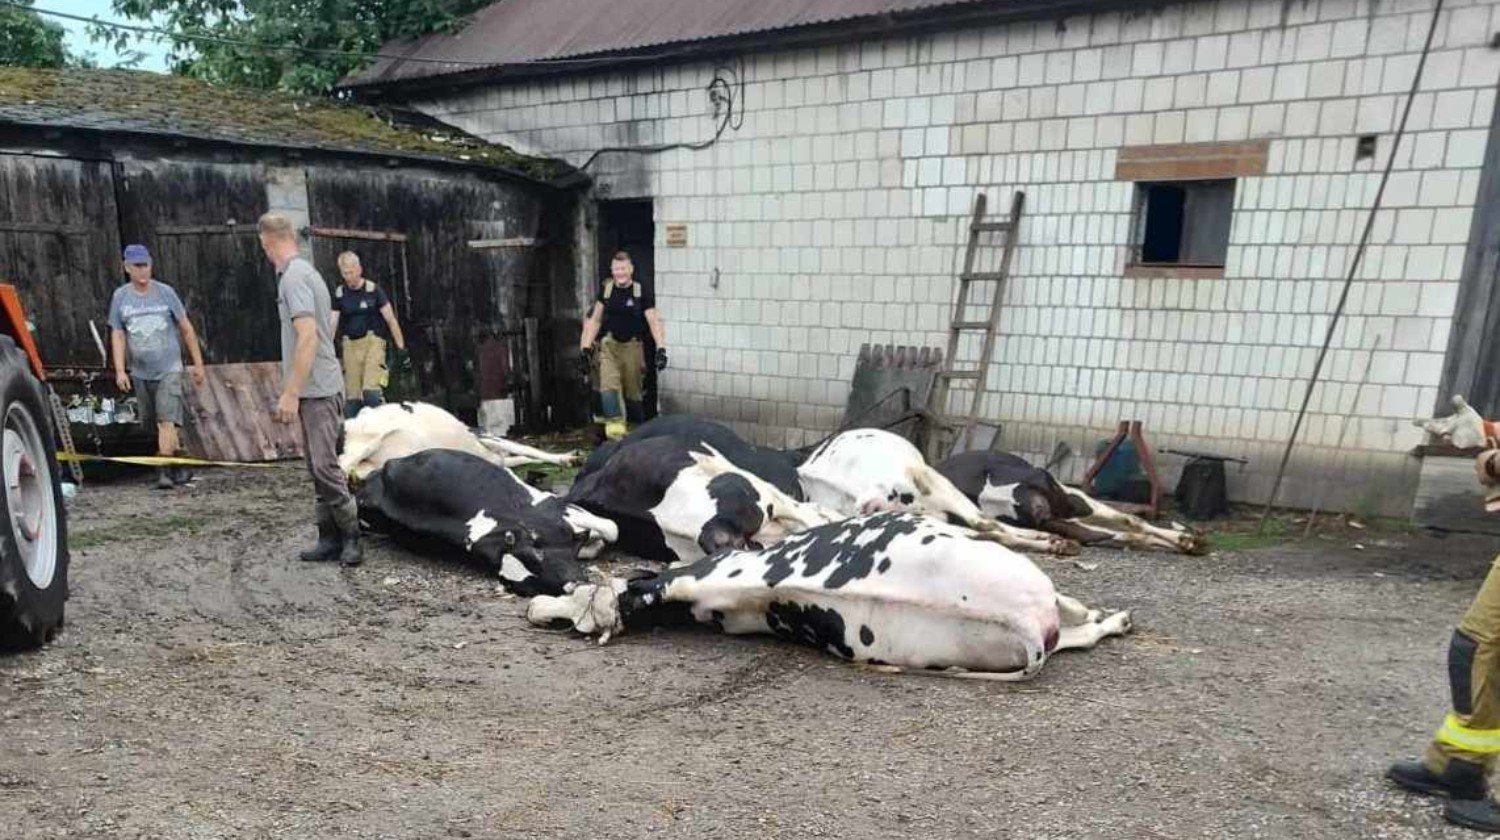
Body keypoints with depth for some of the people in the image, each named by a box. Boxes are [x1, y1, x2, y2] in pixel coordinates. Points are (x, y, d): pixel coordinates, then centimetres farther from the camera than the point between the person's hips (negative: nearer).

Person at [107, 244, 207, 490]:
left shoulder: (165, 292, -2)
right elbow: (117, 335, 5)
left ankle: (165, 472, -15)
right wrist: (120, 370, -4)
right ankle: (180, 468, 22)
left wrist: (198, 363, 4)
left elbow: (186, 329, 4)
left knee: (167, 421, -15)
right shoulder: (120, 297, 3)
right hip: (140, 373, 3)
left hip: (168, 369, -3)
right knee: (157, 424, 9)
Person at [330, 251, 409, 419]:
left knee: (371, 391, -19)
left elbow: (391, 320, -2)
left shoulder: (373, 290, -2)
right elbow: (332, 324, 5)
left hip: (373, 341, -3)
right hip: (350, 345, 4)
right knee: (352, 397, 2)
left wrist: (400, 347, -6)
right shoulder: (339, 293, 7)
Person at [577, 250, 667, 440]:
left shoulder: (642, 294, -4)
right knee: (609, 385, -17)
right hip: (609, 345, 2)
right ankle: (615, 426, -23)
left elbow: (654, 322, -10)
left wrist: (661, 349, -22)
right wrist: (586, 348, 5)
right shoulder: (606, 290, 5)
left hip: (632, 346, -2)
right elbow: (595, 320, 12)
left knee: (633, 391, 5)